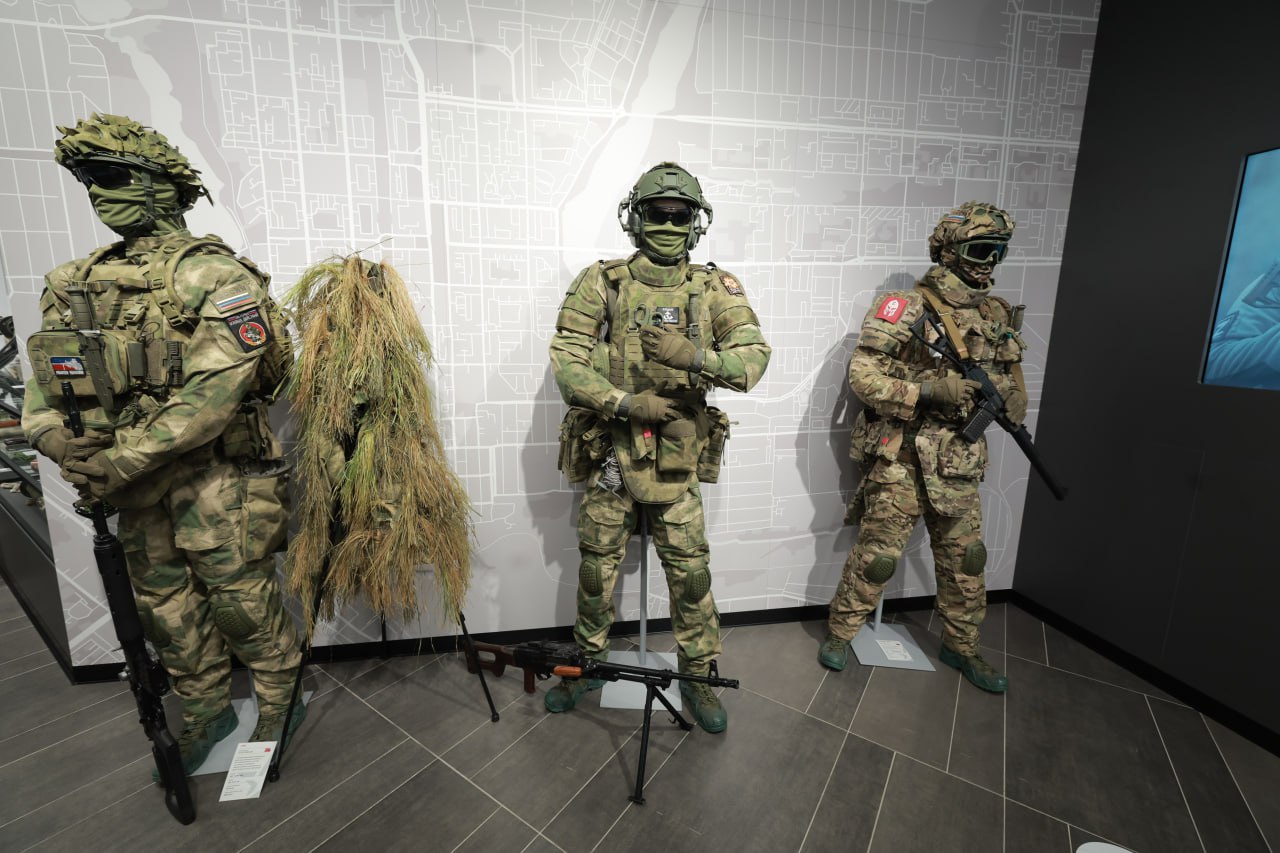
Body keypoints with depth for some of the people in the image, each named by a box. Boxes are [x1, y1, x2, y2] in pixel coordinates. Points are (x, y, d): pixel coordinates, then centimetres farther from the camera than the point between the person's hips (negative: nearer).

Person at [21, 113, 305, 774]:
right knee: (166, 608, 18)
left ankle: (278, 707, 27)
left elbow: (215, 391, -21)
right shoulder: (73, 284, 12)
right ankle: (205, 714, 39)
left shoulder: (214, 275, -12)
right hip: (138, 481, 7)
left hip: (217, 475, -7)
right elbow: (42, 383, 12)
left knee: (242, 603, 4)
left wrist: (122, 459, -18)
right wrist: (56, 439, -8)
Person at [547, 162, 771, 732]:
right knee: (597, 567, 15)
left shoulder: (716, 287, 0)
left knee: (690, 571, 9)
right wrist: (626, 402, -19)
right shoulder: (600, 282, -1)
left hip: (676, 461, 0)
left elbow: (753, 360, -12)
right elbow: (566, 361, -8)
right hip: (608, 455, 1)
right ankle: (589, 663, 40)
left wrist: (694, 356, -30)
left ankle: (697, 675, 33)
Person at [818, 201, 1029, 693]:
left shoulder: (998, 315, 9)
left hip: (958, 464, 7)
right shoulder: (908, 307, -11)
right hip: (902, 459, -6)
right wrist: (929, 391, -25)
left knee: (965, 560, 17)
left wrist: (1010, 399, -1)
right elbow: (862, 375, -16)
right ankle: (839, 632, 24)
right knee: (877, 556, 2)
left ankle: (962, 647, 38)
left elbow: (1012, 374, 22)